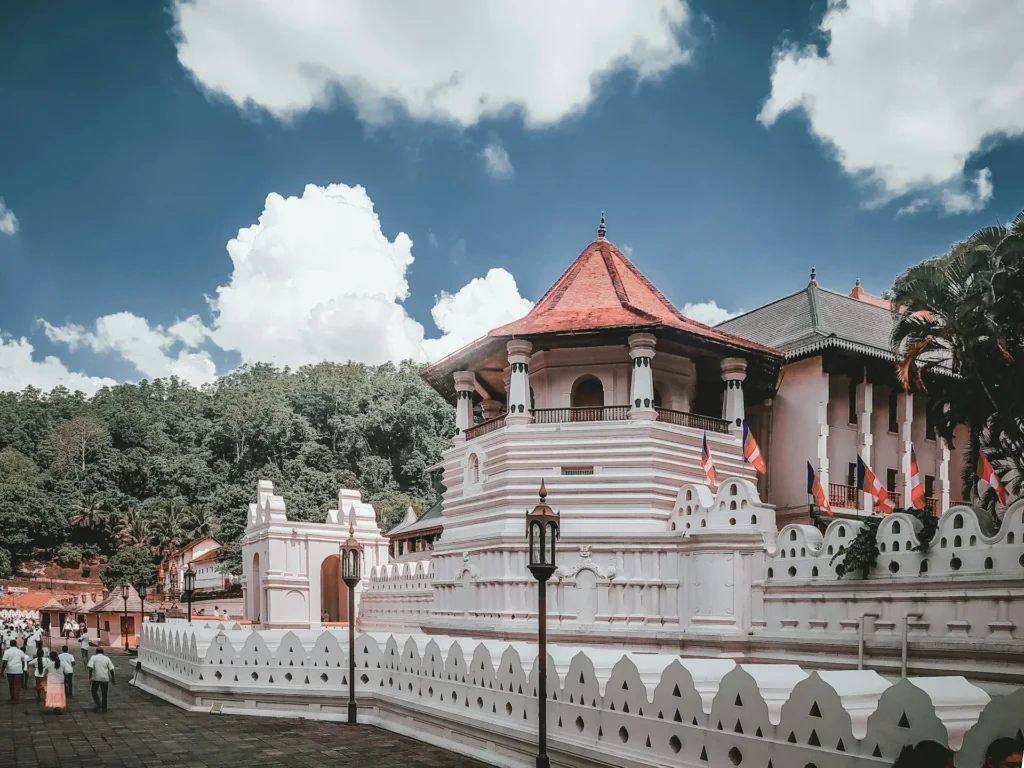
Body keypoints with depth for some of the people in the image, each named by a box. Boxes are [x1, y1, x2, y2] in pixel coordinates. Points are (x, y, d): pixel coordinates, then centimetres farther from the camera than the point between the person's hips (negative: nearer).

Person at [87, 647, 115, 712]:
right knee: (104, 693, 11)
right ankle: (104, 708, 15)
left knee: (94, 692, 13)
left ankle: (99, 704, -3)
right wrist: (112, 679, 12)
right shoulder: (107, 658, 8)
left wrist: (90, 677, -7)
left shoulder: (93, 657, 2)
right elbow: (111, 669, 4)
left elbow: (90, 668, -11)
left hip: (96, 678, -2)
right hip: (105, 678, 2)